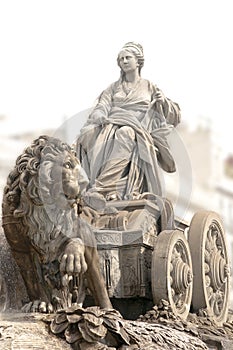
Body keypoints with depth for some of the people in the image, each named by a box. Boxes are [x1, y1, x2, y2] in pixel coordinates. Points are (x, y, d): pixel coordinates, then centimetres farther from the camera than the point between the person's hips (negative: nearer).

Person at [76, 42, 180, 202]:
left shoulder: (149, 87, 23)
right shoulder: (114, 87, 29)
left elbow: (175, 115, 19)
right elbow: (101, 106, 12)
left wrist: (163, 101, -2)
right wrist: (100, 116, -12)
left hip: (137, 128, -2)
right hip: (111, 124, 2)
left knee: (125, 134, -40)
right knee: (90, 134, -34)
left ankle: (101, 187, -50)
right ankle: (110, 191, -44)